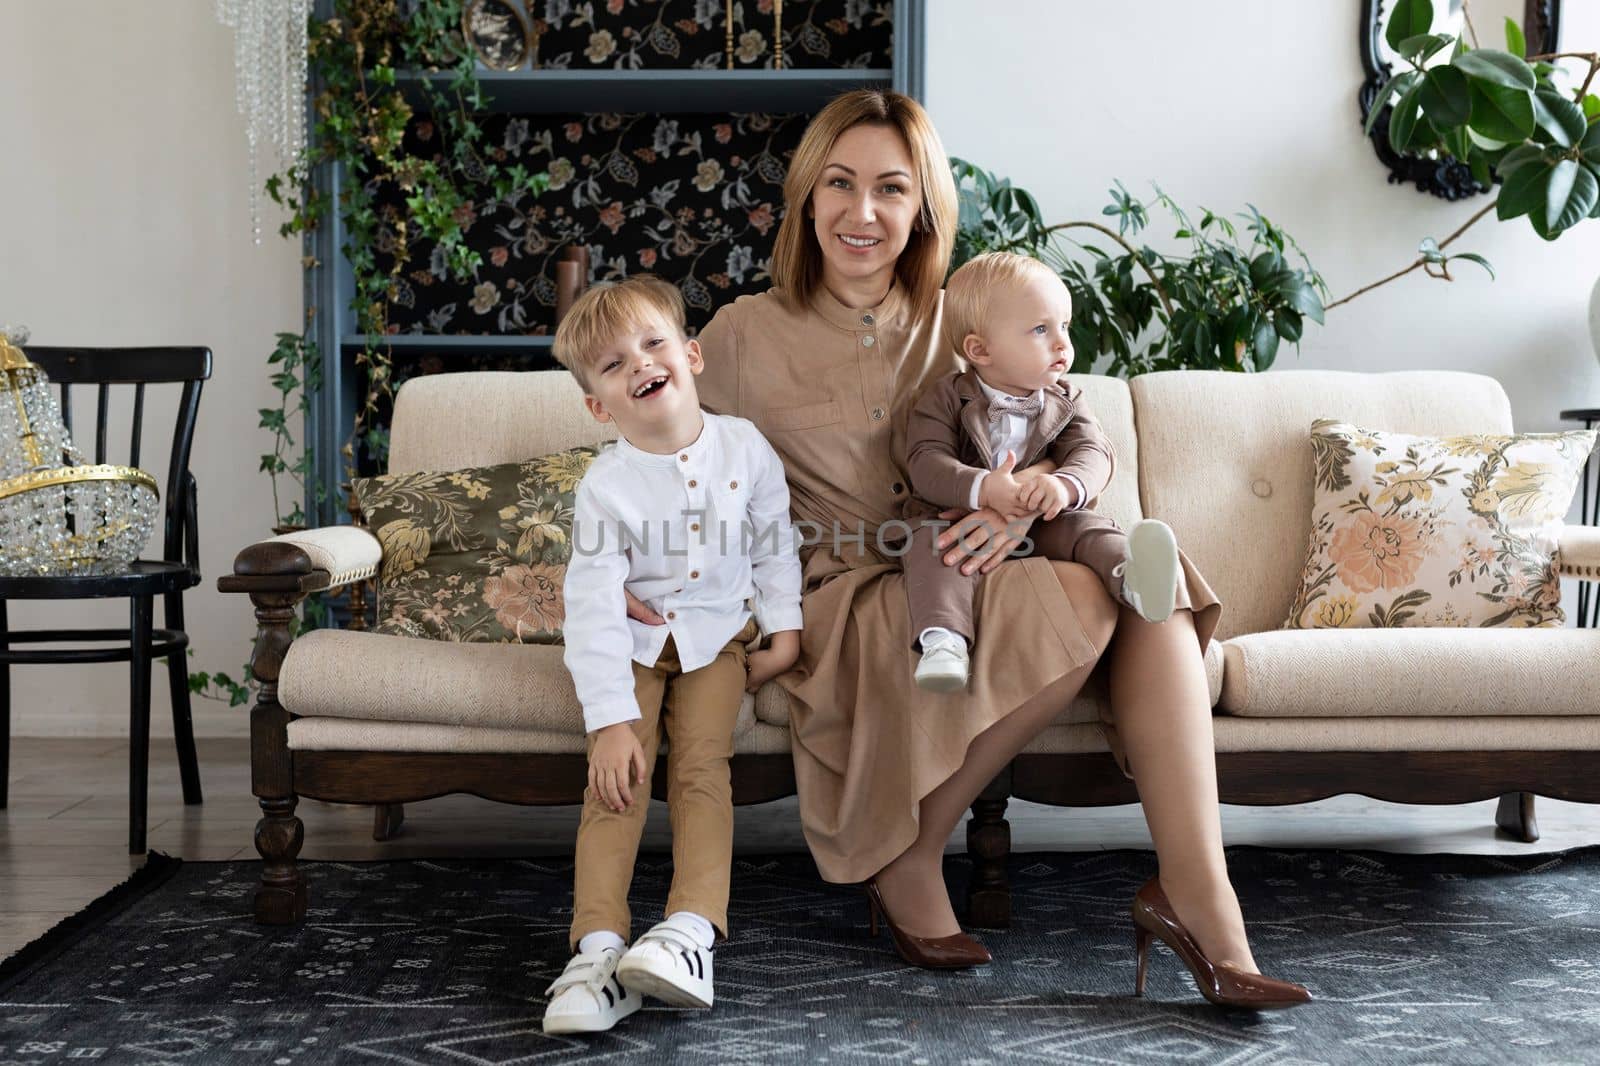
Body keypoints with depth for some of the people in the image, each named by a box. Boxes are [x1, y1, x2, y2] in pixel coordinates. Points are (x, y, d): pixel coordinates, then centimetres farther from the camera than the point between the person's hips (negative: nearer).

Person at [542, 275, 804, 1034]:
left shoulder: (746, 449, -7)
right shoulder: (605, 485, -14)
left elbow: (775, 544, 8)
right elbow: (592, 605, -18)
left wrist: (785, 630, 1)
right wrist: (609, 717, -25)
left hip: (715, 635, 1)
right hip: (633, 640, -1)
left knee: (701, 764, -20)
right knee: (617, 773, -20)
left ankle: (692, 931, -30)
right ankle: (599, 949, -28)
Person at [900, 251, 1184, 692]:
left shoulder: (1066, 401, 8)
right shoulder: (945, 399, -1)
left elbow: (1094, 453, -7)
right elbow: (926, 464, -15)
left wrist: (1065, 484, -33)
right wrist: (983, 489, -34)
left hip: (1042, 523, 2)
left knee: (1086, 526, -25)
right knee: (928, 539, -32)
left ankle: (1131, 576, -56)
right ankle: (942, 639, -53)